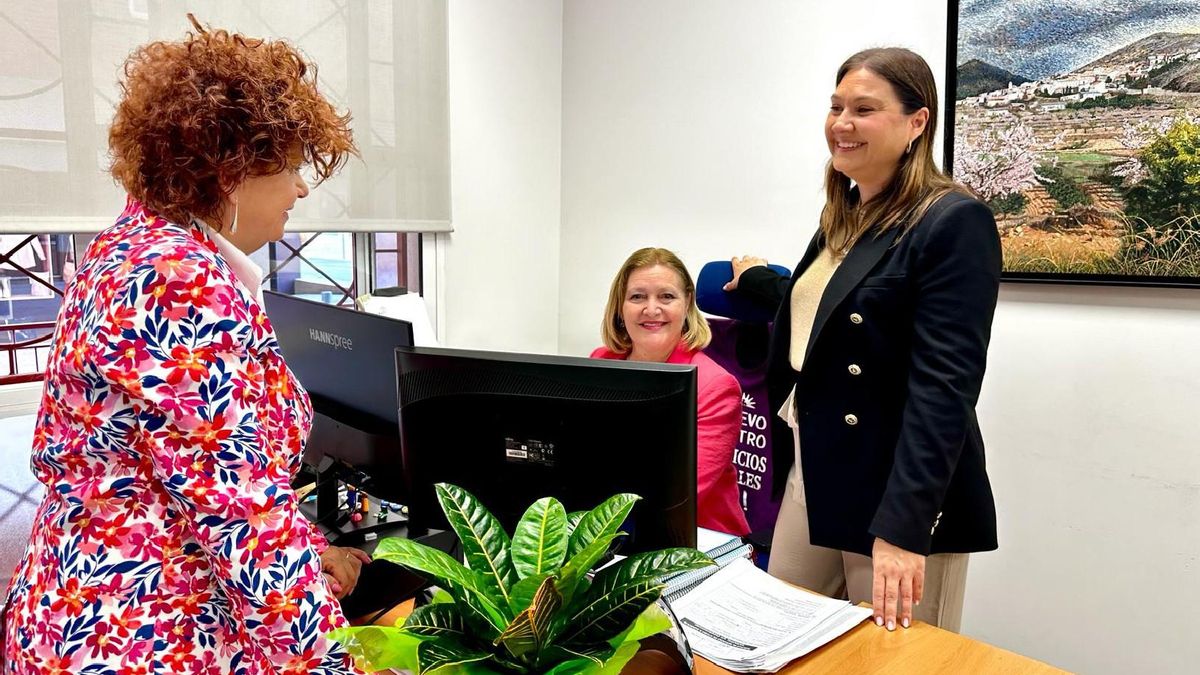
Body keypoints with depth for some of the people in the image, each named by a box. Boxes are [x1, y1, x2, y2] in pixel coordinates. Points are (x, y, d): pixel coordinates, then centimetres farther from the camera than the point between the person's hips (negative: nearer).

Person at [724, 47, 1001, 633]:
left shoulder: (954, 222, -14)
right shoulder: (843, 218, 10)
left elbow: (944, 384, -21)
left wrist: (902, 526, -26)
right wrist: (755, 280, 40)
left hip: (898, 497, -7)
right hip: (809, 478, 8)